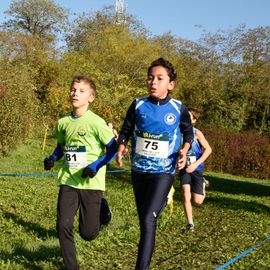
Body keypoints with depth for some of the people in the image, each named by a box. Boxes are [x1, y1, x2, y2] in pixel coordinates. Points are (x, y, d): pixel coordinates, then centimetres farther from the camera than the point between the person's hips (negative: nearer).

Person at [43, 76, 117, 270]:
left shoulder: (95, 122, -12)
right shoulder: (63, 122, 5)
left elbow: (113, 147, -9)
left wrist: (96, 166, -19)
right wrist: (52, 158, 3)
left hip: (90, 183, -4)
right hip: (68, 181, 4)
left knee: (88, 233, 0)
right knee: (63, 227, -4)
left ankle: (101, 207, 33)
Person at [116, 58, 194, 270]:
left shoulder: (179, 109, -7)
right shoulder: (138, 105, -3)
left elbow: (189, 133, 9)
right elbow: (126, 130, 7)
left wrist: (184, 150, -11)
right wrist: (122, 147, -13)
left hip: (163, 172, -3)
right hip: (138, 170, 4)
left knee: (148, 220, -16)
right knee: (144, 219, 16)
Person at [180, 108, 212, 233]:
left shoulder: (196, 133, -13)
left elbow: (208, 149, -14)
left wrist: (195, 164, -20)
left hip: (196, 169, -2)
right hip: (184, 168, 2)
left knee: (197, 201, 1)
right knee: (185, 196, -15)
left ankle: (203, 184, 35)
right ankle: (190, 224, 3)